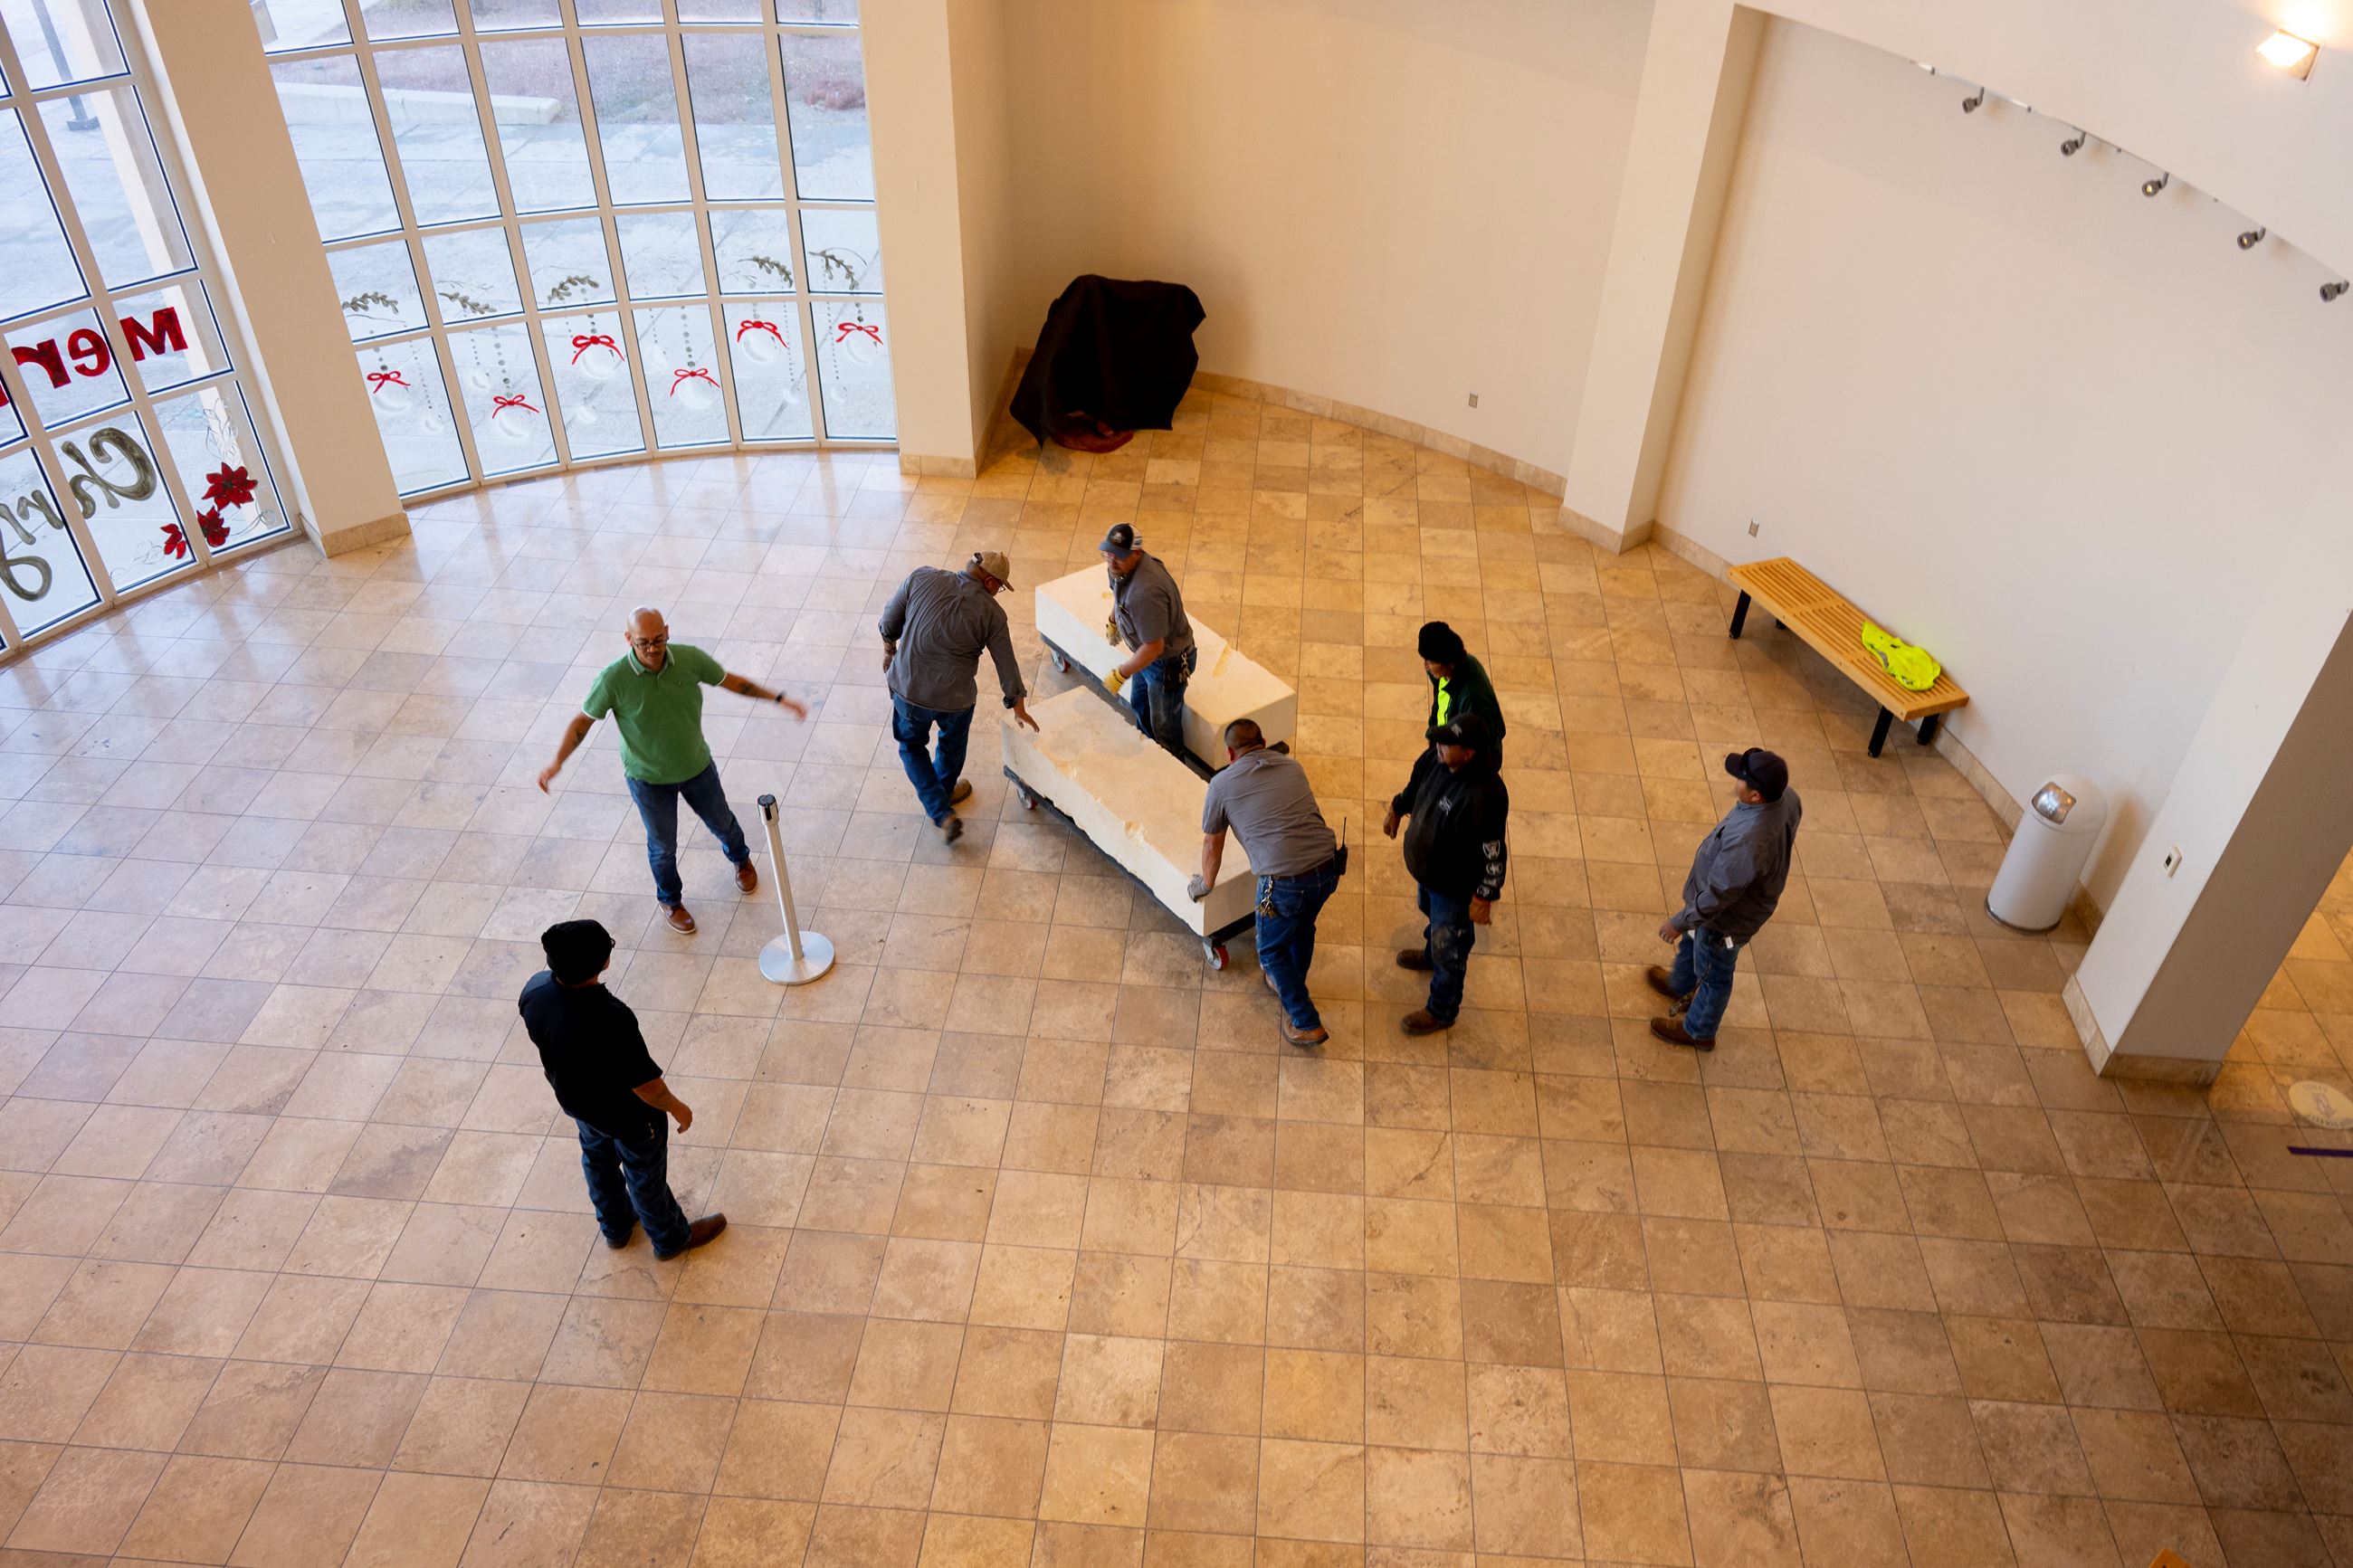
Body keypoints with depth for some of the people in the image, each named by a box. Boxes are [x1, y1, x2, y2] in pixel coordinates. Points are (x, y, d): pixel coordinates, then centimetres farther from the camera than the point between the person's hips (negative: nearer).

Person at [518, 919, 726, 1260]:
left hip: (576, 1101, 6)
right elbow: (645, 1084, -30)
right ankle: (671, 1238, 50)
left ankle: (615, 1227, 60)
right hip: (627, 1116, -6)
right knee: (646, 1178, 22)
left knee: (598, 1161, 33)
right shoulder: (611, 1020, -45)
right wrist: (677, 1107, -10)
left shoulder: (534, 989, -25)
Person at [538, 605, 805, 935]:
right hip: (648, 778, -2)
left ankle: (741, 859, 61)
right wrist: (557, 762, -28)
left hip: (697, 767, 2)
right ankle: (671, 901, 47)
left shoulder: (690, 659, -22)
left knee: (721, 821, 26)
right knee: (663, 845, 17)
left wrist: (779, 699, -7)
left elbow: (733, 682, -6)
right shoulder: (613, 680, -29)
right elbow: (583, 721, -16)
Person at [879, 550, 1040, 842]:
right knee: (952, 746, 30)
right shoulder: (991, 613, -10)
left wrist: (889, 650, 21)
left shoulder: (922, 578, -9)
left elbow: (889, 621, 0)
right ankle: (945, 792, 55)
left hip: (908, 689, 1)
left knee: (911, 746, 25)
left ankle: (942, 814, 16)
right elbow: (1007, 667, -2)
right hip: (955, 698, -1)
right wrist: (1019, 707, 14)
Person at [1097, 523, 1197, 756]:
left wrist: (1120, 674, -27)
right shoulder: (1124, 565, -13)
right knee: (1139, 704, 31)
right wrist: (1112, 621, 22)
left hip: (1168, 662, -9)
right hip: (1146, 652, 9)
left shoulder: (1145, 593, -43)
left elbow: (1154, 647, -37)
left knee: (1164, 722, 14)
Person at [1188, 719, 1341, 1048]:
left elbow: (1212, 845, 15)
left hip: (1284, 882, -5)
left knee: (1272, 950, 21)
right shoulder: (1292, 766, 15)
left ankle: (1306, 1024, 24)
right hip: (1327, 867, 5)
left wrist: (1205, 884, 34)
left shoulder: (1222, 784, 3)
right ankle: (1291, 985, 56)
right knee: (1303, 926, 33)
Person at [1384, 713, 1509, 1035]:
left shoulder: (1484, 796, -41)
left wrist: (1485, 897, -24)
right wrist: (1397, 809, 20)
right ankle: (1431, 955, 68)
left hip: (1455, 885, -8)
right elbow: (1415, 784, 7)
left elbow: (1492, 853, -32)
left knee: (1449, 948, 15)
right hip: (1426, 869, 8)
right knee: (1431, 914, 37)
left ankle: (1442, 1011, 39)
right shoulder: (1436, 759, -18)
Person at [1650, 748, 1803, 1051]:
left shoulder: (1747, 843, -47)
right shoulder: (1786, 796, -23)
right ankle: (1680, 986, 65)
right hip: (1752, 891, 8)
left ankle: (1698, 1031, 49)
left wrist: (1679, 922, -16)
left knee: (1715, 972, 21)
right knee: (1691, 940, 34)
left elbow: (1717, 897, -33)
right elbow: (1797, 811, 4)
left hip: (1728, 916, -8)